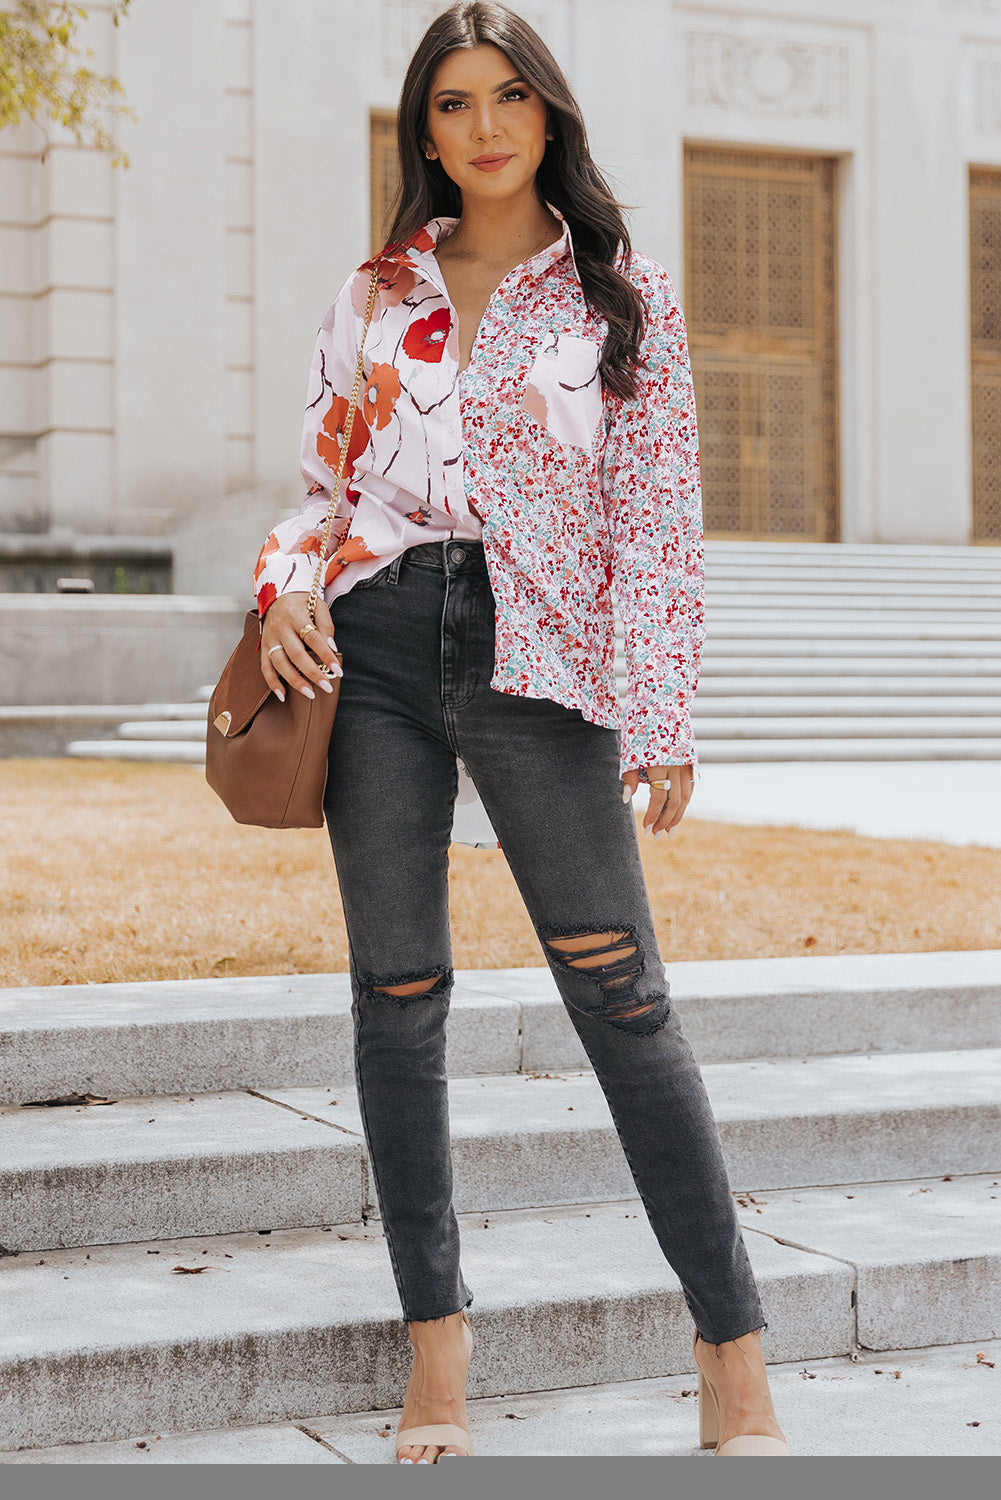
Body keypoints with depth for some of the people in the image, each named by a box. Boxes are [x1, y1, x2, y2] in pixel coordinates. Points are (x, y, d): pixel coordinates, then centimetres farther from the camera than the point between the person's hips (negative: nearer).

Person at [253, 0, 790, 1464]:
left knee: (622, 993, -7)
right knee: (398, 995, 3)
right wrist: (286, 586, -3)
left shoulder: (624, 296, 7)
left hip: (536, 660, -3)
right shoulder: (375, 294, 14)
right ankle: (436, 1336, 15)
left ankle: (735, 1352, 0)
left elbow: (661, 519, 2)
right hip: (376, 645, 3)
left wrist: (664, 722, -4)